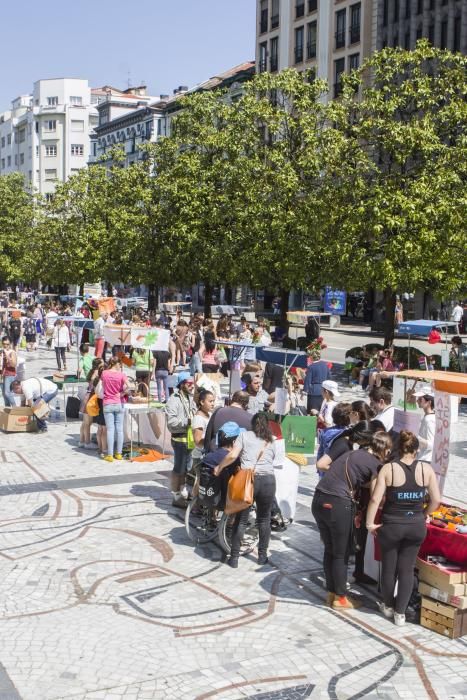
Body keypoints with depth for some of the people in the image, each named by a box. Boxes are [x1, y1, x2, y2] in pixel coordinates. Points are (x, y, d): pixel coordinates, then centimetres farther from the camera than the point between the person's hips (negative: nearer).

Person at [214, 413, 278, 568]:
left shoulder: (245, 435, 11)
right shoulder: (271, 442, 21)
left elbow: (232, 456, 0)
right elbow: (272, 461, 16)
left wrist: (219, 467, 13)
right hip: (268, 479, 2)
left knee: (241, 519, 5)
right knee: (264, 519, 16)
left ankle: (234, 558, 9)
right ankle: (262, 556, 22)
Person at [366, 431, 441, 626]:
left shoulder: (388, 469, -13)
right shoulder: (426, 469, -7)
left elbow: (375, 499, -17)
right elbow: (436, 500, -4)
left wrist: (370, 523, -6)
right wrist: (423, 515, 13)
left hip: (391, 525, -1)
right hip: (416, 526, 1)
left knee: (389, 567, 18)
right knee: (407, 569, 15)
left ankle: (388, 606, 35)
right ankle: (400, 612, 19)